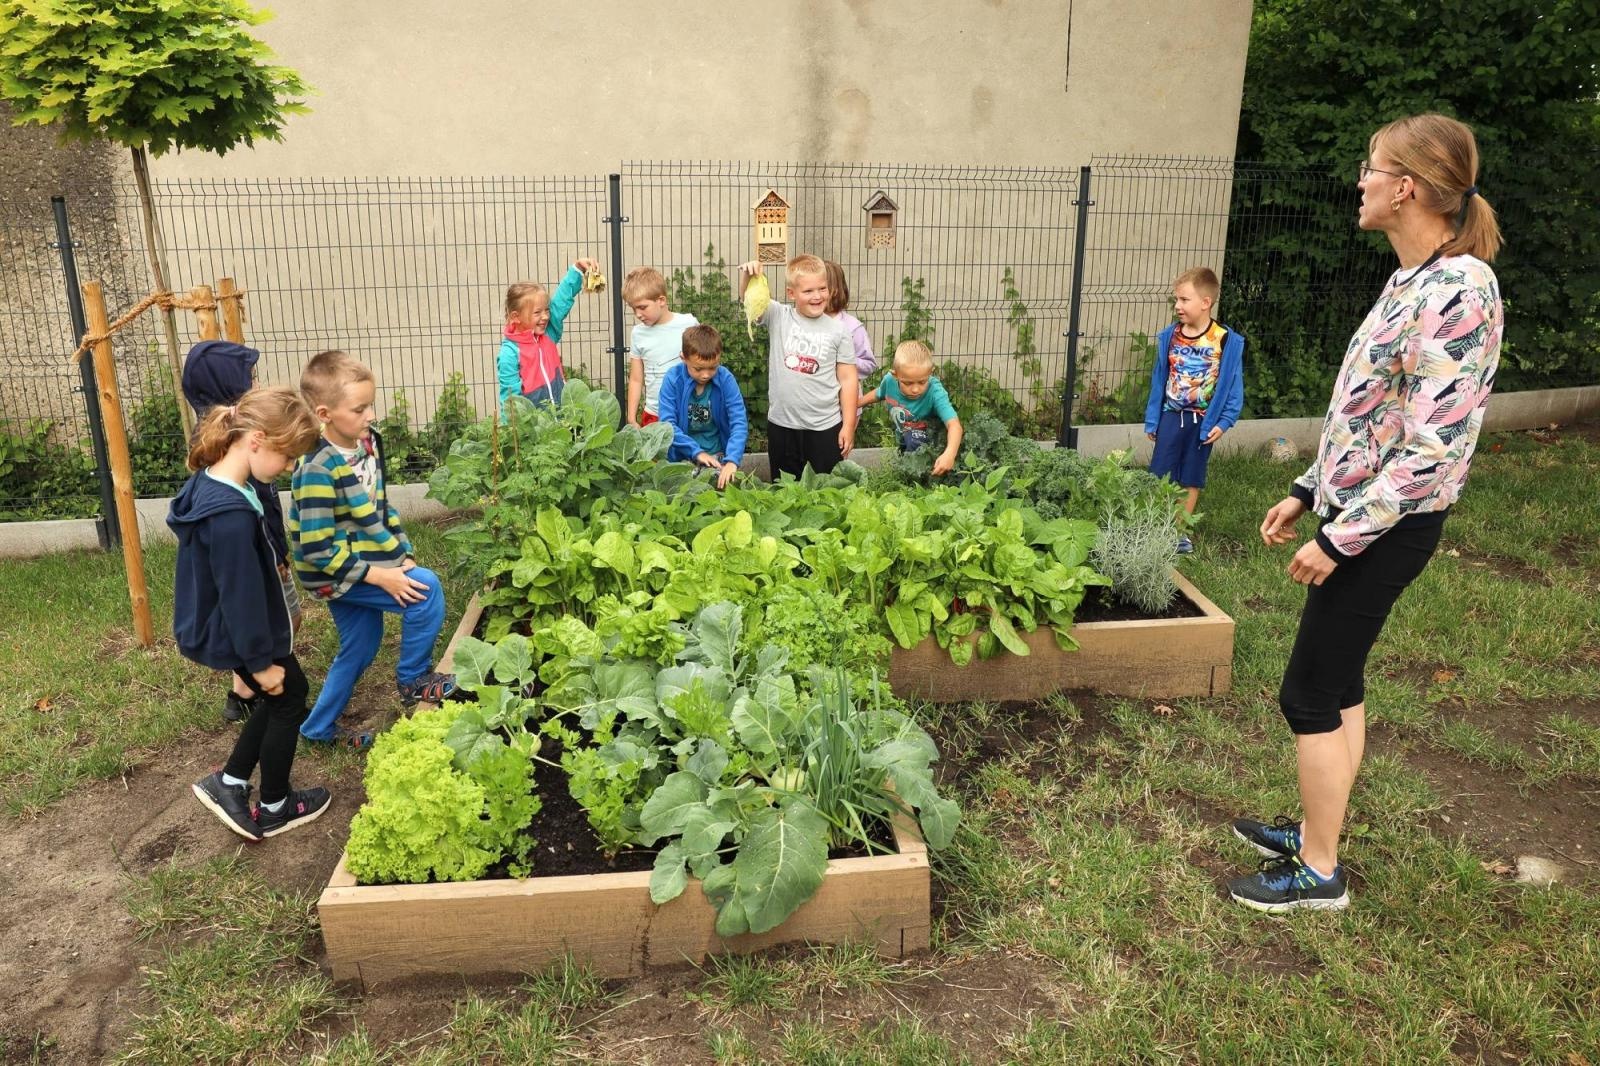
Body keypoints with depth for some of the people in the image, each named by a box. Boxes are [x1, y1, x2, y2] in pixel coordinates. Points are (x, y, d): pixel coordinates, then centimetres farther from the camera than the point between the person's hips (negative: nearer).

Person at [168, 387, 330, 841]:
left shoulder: (210, 484, -2)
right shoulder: (231, 514, -33)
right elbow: (241, 595, -27)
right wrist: (260, 661, -18)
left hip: (219, 628, 9)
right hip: (237, 636, -9)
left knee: (278, 698, 22)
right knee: (287, 699, 11)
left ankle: (230, 784, 30)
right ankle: (273, 810, 27)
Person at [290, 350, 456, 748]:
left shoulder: (367, 442, -3)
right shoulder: (318, 470, -27)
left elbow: (380, 507, 11)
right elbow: (318, 549, -25)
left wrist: (403, 555, 5)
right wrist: (380, 575, -25)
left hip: (360, 565, 8)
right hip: (334, 574, -8)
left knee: (360, 648, 18)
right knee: (426, 588, -19)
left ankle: (319, 729, 37)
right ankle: (414, 679, 1)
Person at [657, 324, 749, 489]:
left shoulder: (725, 379, -9)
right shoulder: (673, 379, -10)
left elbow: (739, 423, -16)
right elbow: (668, 424, -14)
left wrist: (732, 460, -29)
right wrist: (697, 452, -22)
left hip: (719, 456, 1)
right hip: (682, 457, 0)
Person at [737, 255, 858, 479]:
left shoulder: (837, 330, -2)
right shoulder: (778, 317, -1)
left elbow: (847, 379, 0)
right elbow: (749, 299, -14)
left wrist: (849, 425, -2)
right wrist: (747, 276, -36)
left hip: (826, 427, -1)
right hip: (781, 424, 1)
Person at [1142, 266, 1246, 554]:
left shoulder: (1226, 341, -12)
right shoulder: (1170, 336, -4)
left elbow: (1233, 385, -5)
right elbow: (1159, 379, 2)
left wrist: (1224, 422, -9)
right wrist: (1152, 419, 4)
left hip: (1203, 421, -2)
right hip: (1171, 415, 2)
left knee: (1191, 478, 10)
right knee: (1161, 475, 3)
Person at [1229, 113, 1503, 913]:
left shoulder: (1457, 291, -21)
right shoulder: (1411, 279, 8)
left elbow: (1432, 449, -24)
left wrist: (1341, 536, -20)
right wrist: (1307, 492, 17)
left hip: (1386, 526, -9)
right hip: (1357, 511, 9)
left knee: (1311, 693, 0)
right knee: (1338, 682, 17)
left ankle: (1319, 871, 16)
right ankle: (1316, 829, 33)